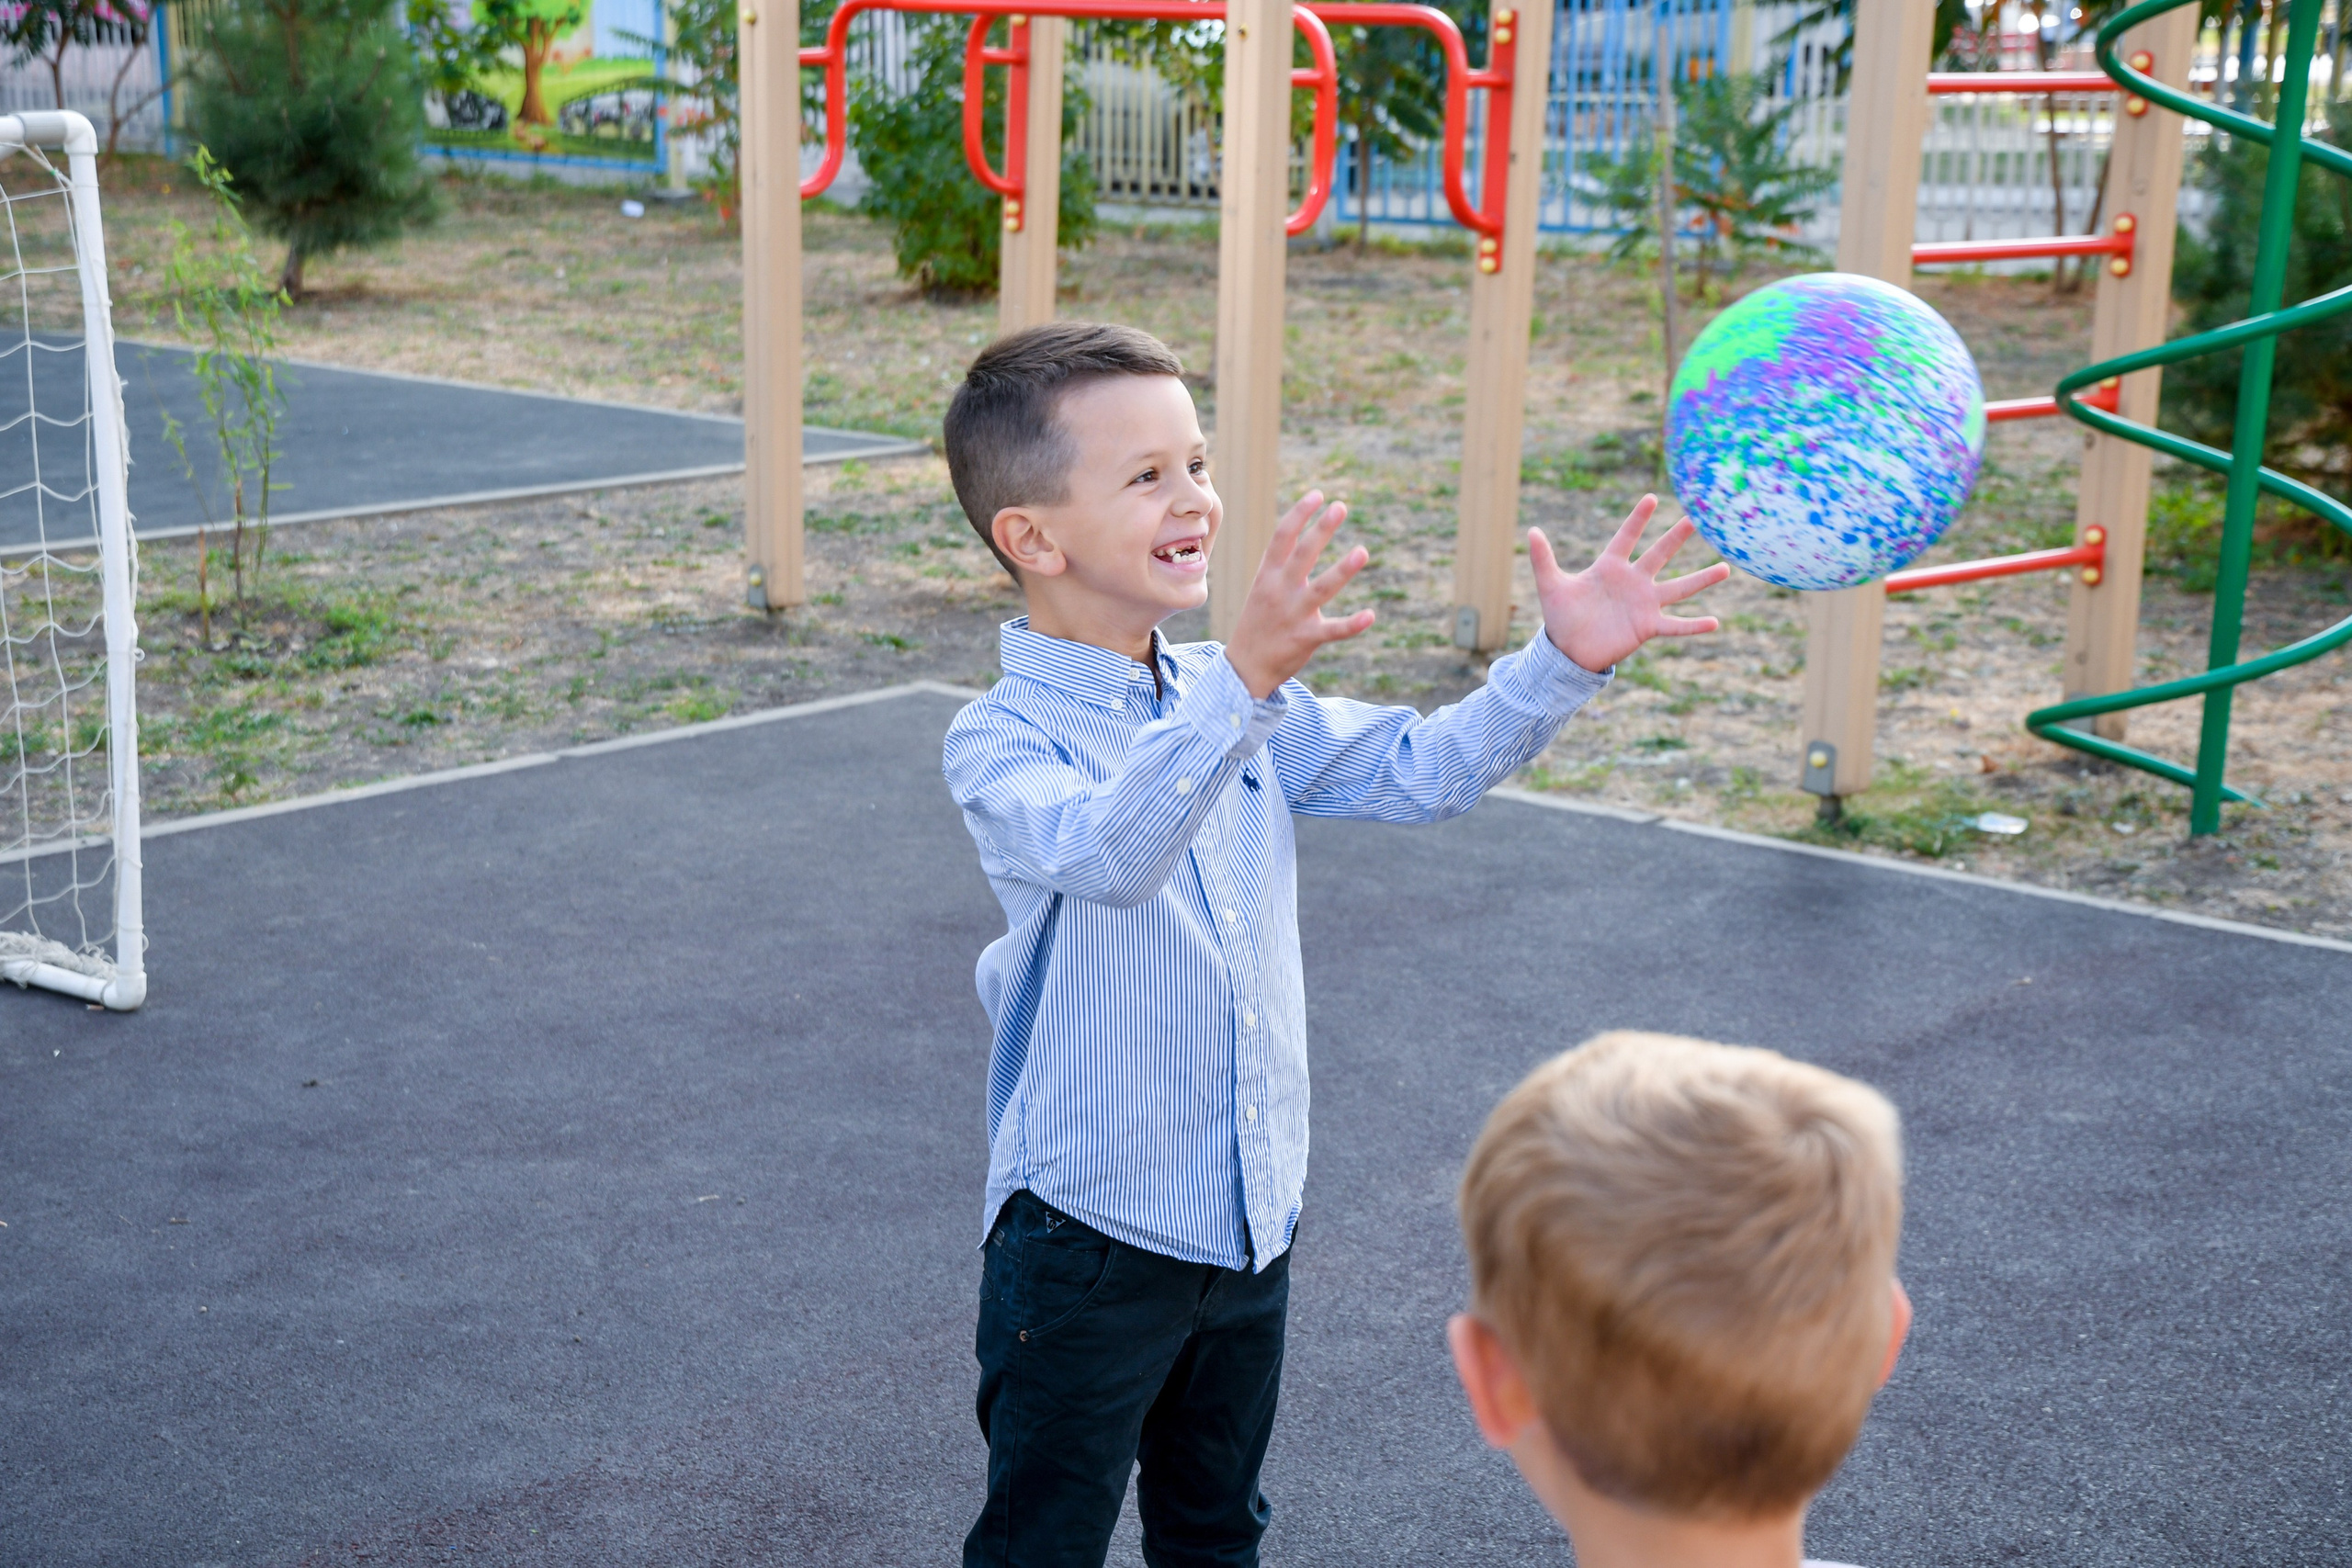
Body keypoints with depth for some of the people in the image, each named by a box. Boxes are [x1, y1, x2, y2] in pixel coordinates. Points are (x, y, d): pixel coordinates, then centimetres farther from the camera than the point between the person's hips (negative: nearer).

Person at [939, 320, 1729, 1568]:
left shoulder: (1233, 697, 4)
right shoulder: (1000, 740, -19)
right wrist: (1243, 684, -53)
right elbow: (1104, 854, -39)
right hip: (1090, 1233, -6)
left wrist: (1562, 663, -10)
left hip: (1253, 1216, 6)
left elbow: (1414, 772, 4)